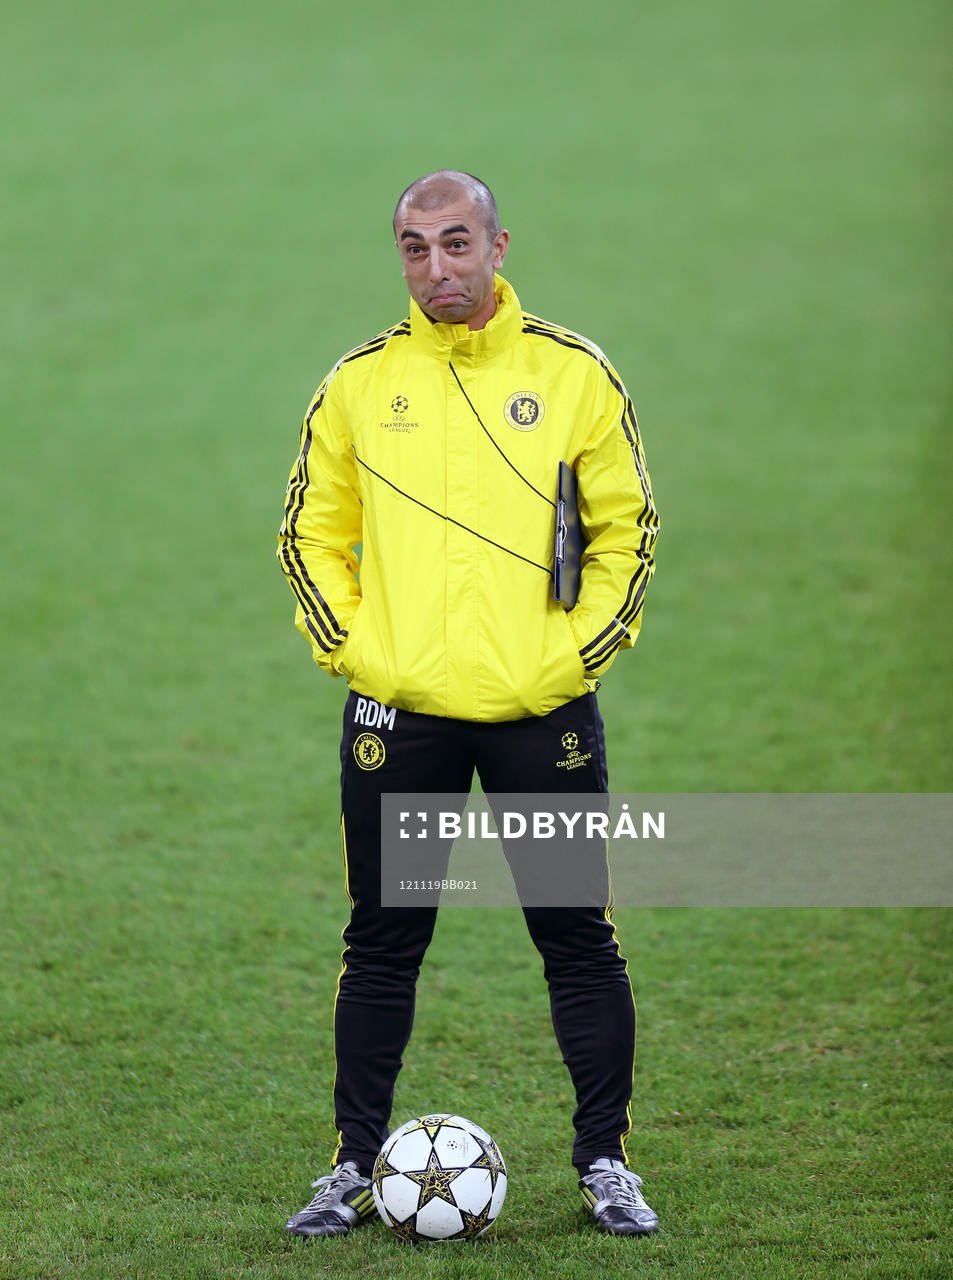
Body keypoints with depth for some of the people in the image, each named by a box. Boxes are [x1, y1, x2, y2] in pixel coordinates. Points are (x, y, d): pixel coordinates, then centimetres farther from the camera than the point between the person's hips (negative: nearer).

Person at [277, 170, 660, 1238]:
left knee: (578, 939, 2)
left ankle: (604, 1161, 13)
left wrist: (573, 653, -4)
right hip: (396, 711, 1)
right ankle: (356, 1166, 14)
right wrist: (352, 648, -1)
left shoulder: (575, 376, 1)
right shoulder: (358, 383, 5)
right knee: (382, 942, 5)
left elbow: (628, 530, 5)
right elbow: (311, 534, 11)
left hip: (542, 707, -1)